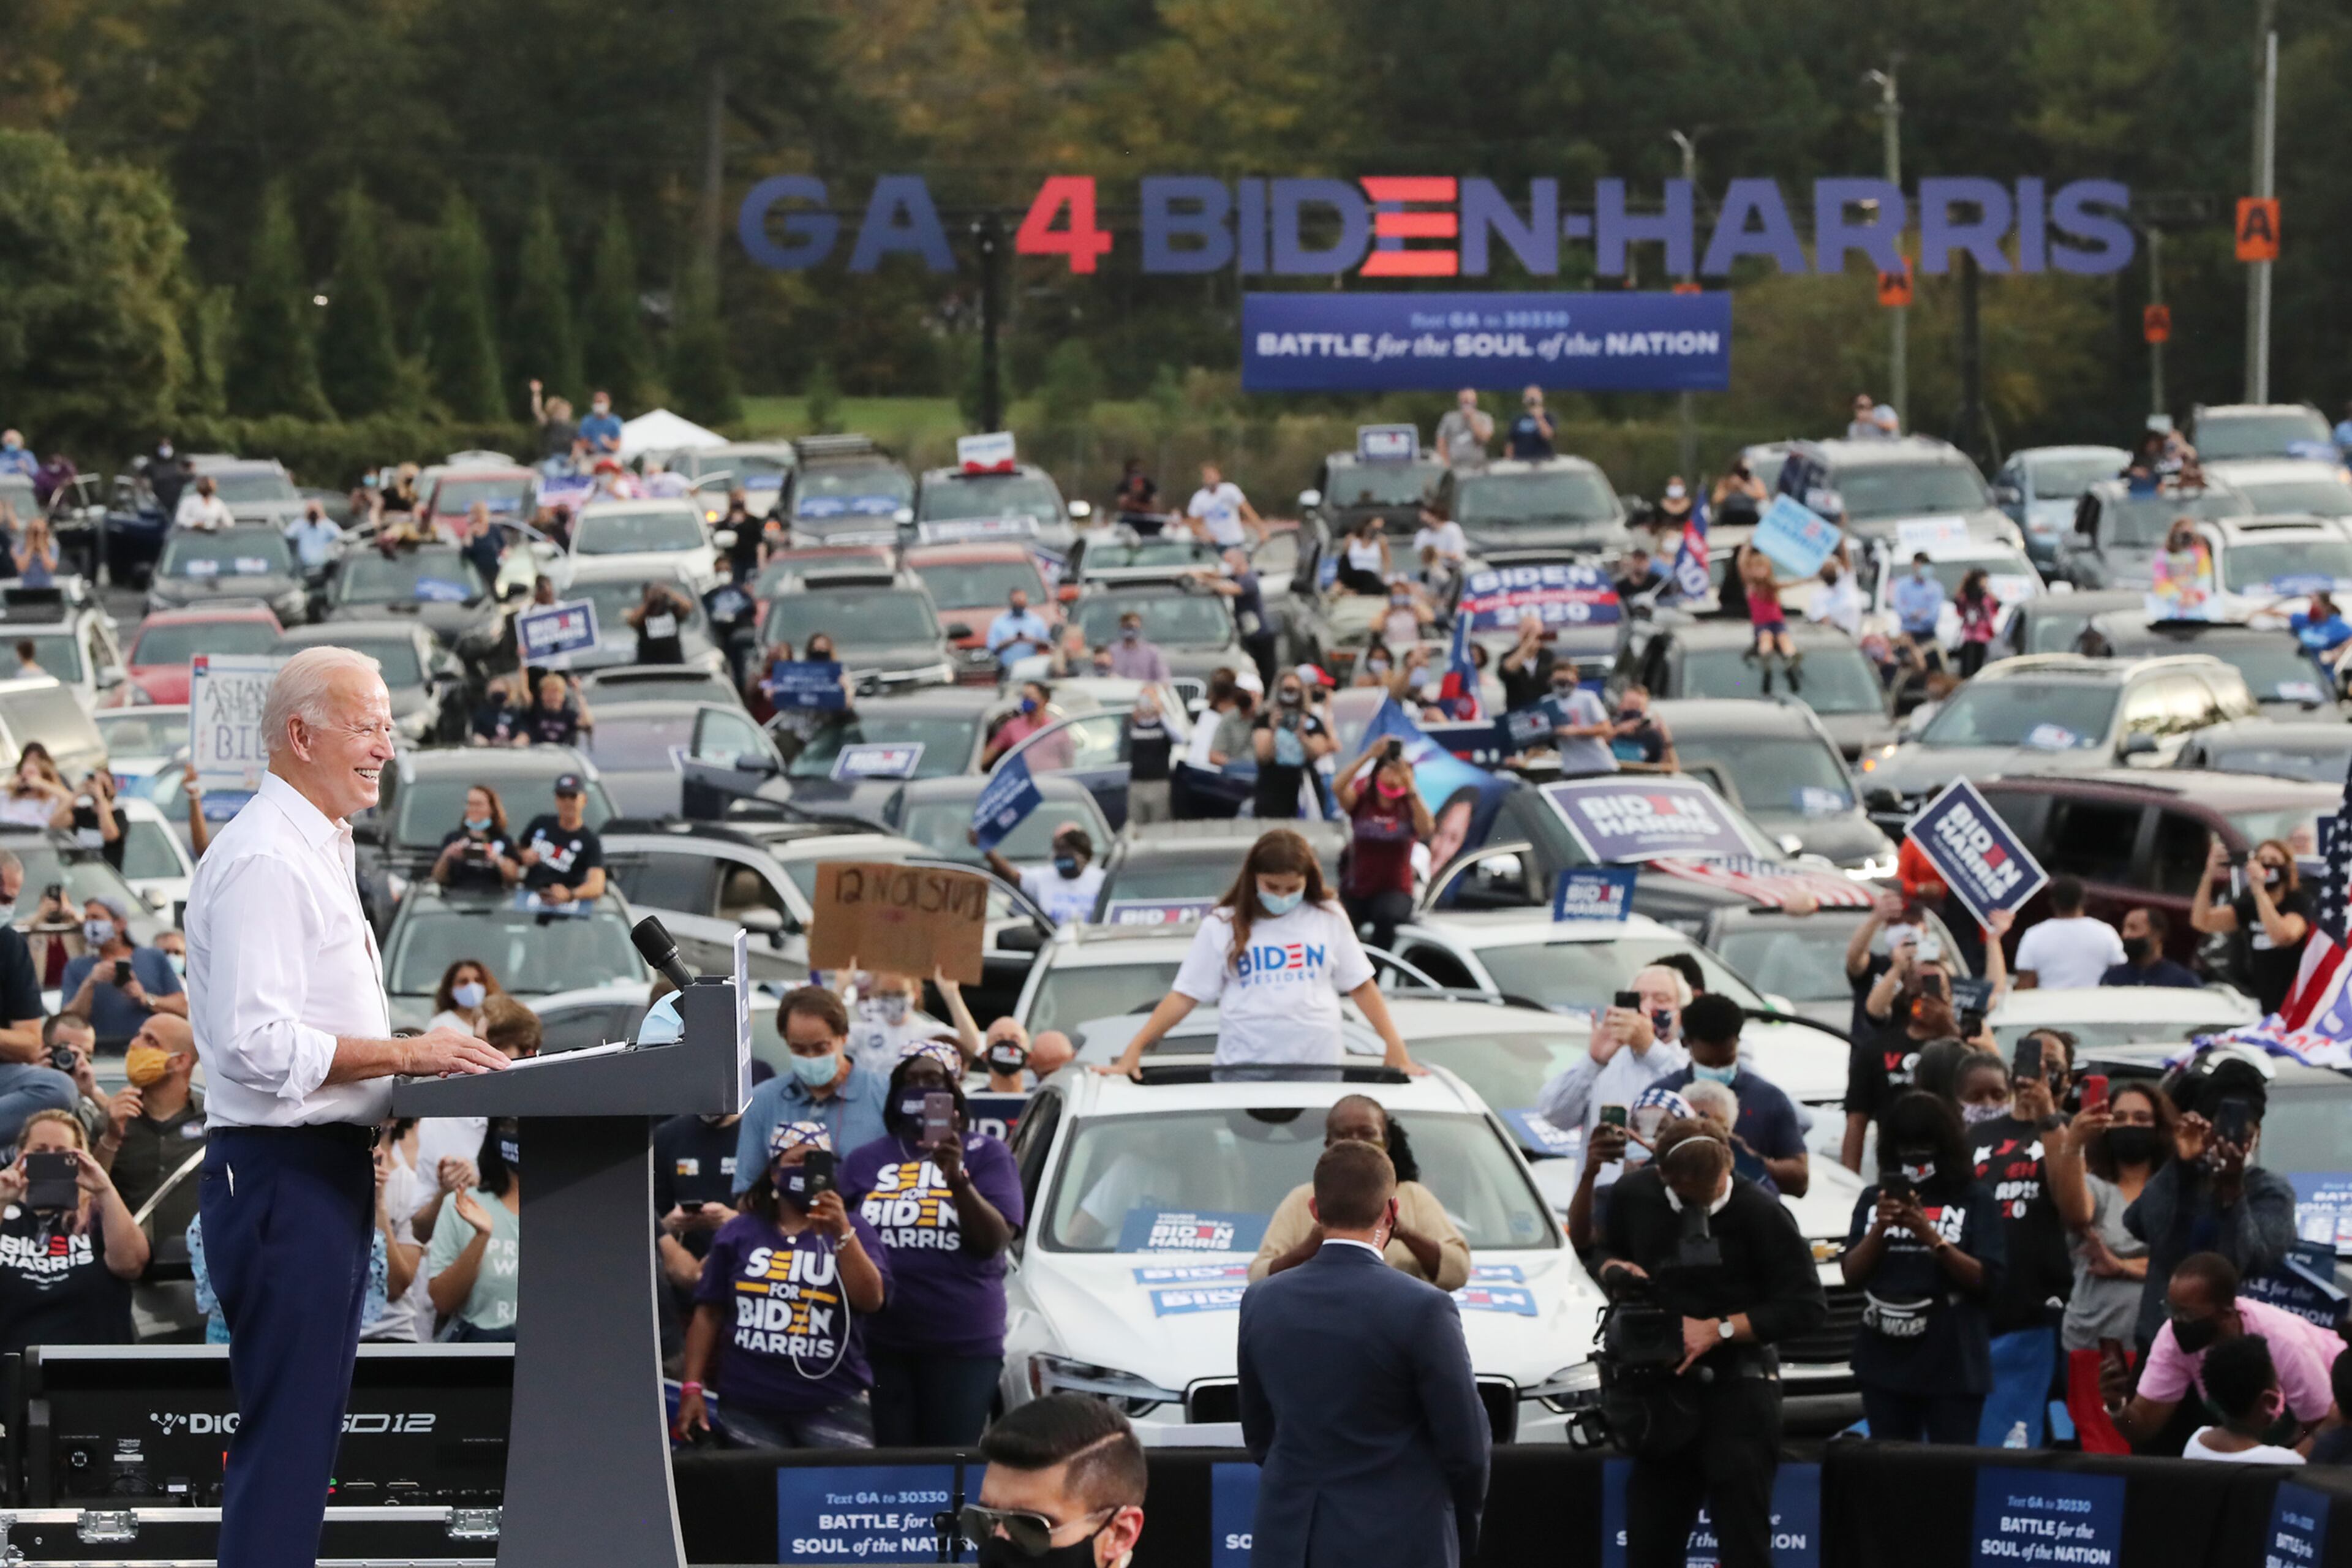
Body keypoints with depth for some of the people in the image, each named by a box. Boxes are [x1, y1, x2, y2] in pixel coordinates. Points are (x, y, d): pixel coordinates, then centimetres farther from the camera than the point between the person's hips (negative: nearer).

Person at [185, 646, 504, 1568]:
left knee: (306, 1427, 12)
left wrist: (413, 1063, 14)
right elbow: (255, 1042, -23)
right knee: (284, 1434, -11)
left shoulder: (317, 852, 19)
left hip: (324, 1171, 11)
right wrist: (404, 1054, -19)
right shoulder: (262, 860, -15)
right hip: (284, 1173, -11)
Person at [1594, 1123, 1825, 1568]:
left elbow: (1807, 1306, -12)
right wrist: (1616, 1272, -6)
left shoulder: (1758, 1212, -12)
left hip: (1738, 1386, -5)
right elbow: (1606, 1256, 19)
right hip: (1665, 1388, 5)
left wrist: (1718, 1330, -18)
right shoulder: (1636, 1196, 1)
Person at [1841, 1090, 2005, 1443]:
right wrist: (1880, 1229, -13)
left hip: (1951, 1366, -3)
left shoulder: (1973, 1201, 1)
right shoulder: (1873, 1200, 11)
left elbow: (1987, 1281, -5)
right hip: (1885, 1363, 3)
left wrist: (1931, 1238, -17)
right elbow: (1852, 1274, 5)